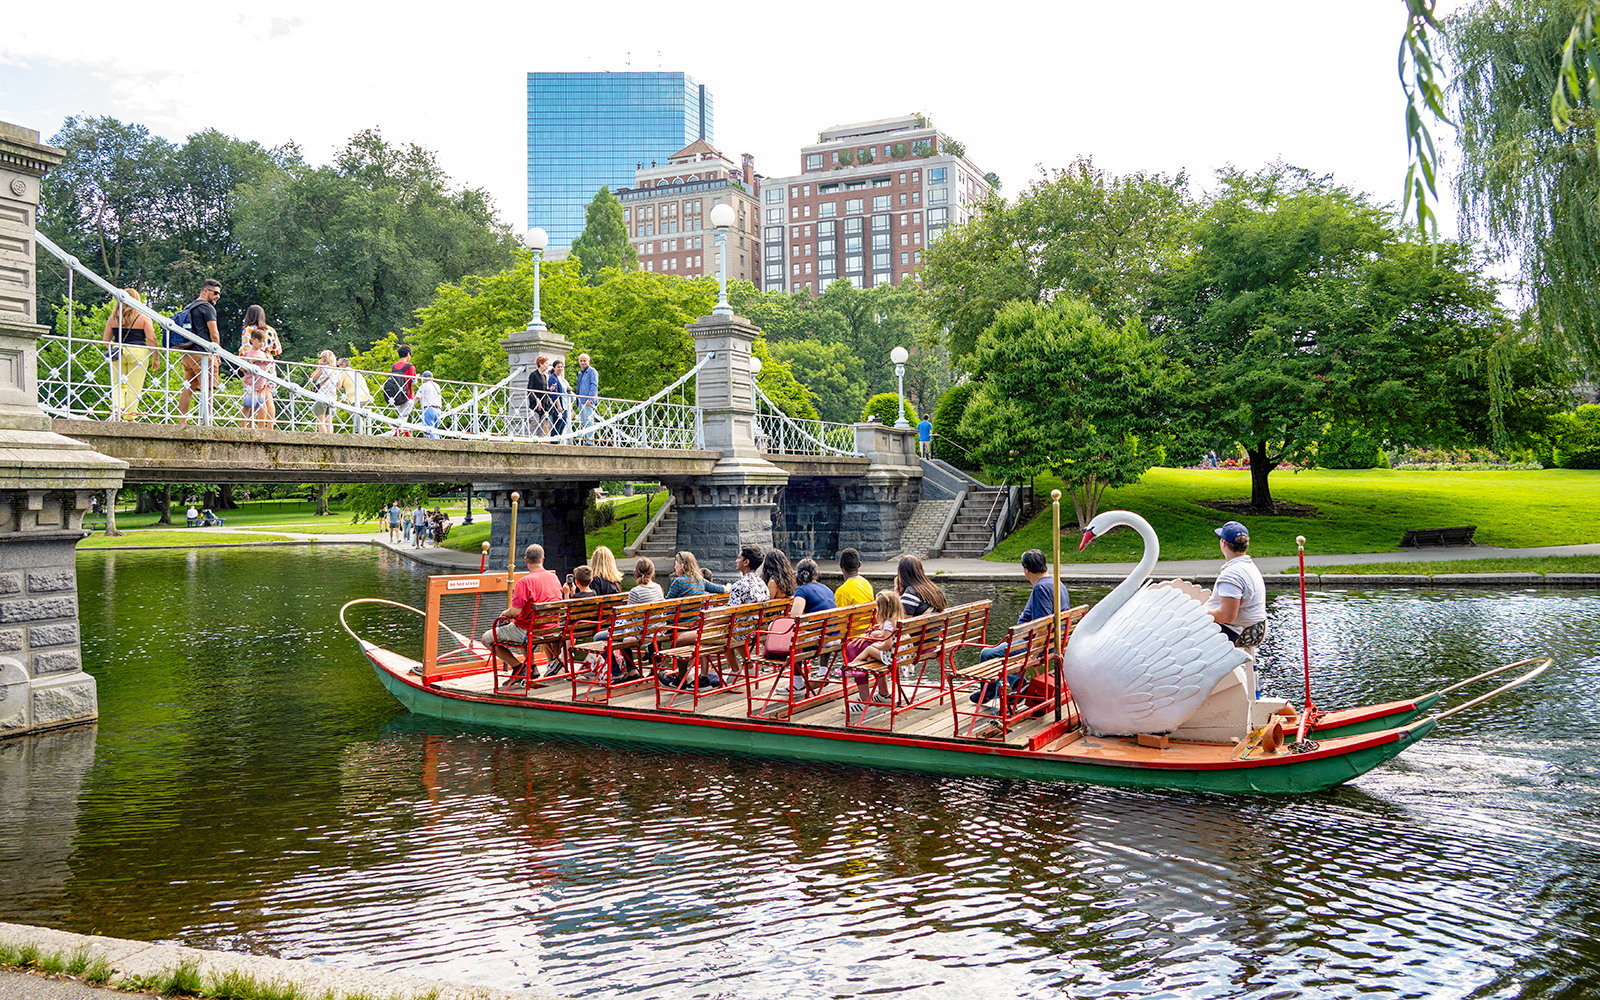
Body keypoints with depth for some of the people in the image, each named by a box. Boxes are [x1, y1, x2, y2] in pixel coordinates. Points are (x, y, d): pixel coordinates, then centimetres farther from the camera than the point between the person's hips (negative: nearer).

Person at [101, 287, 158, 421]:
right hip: (138, 354, -2)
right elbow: (151, 339, -7)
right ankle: (129, 417, 4)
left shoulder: (113, 318, 6)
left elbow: (106, 340, 8)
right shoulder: (144, 318, -2)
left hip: (118, 353, 2)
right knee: (134, 386, 3)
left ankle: (116, 406, -11)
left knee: (117, 383, 15)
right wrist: (156, 358, -1)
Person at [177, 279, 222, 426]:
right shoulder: (207, 307, -6)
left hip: (187, 353, 8)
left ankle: (182, 421, 6)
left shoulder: (188, 308, 21)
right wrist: (217, 353, -1)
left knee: (187, 388, 8)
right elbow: (214, 335, -10)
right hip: (202, 353, -8)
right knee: (207, 390, -8)